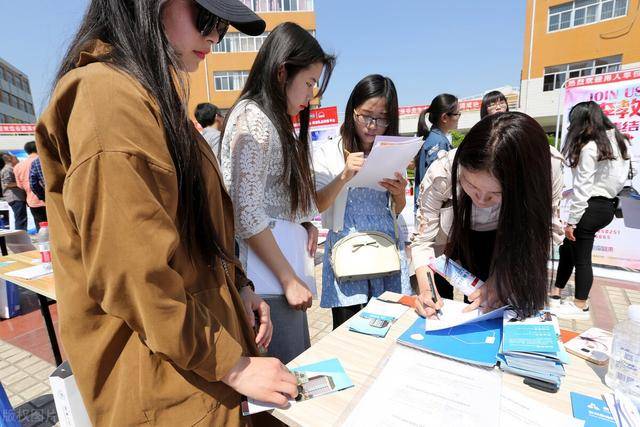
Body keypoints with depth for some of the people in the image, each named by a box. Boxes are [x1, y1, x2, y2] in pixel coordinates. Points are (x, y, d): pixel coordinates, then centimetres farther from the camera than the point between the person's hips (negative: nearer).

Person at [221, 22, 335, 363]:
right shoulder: (253, 120, -13)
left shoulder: (274, 121, 16)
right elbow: (246, 213, -19)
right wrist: (289, 279, -15)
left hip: (282, 274, 9)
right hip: (267, 281, -9)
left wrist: (305, 224, 2)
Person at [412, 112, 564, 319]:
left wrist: (502, 277, -31)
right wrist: (425, 288, -37)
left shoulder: (546, 173, -32)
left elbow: (541, 234, -17)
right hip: (455, 239, 0)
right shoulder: (441, 174, -35)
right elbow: (423, 239, -23)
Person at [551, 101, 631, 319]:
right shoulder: (618, 140, 11)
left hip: (592, 207, -9)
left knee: (581, 256, 2)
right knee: (568, 247, 17)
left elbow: (582, 187, -17)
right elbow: (620, 177, 11)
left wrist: (572, 221, -14)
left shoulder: (589, 147, -16)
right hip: (608, 205, 9)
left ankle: (580, 306, 15)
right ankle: (555, 293, 26)